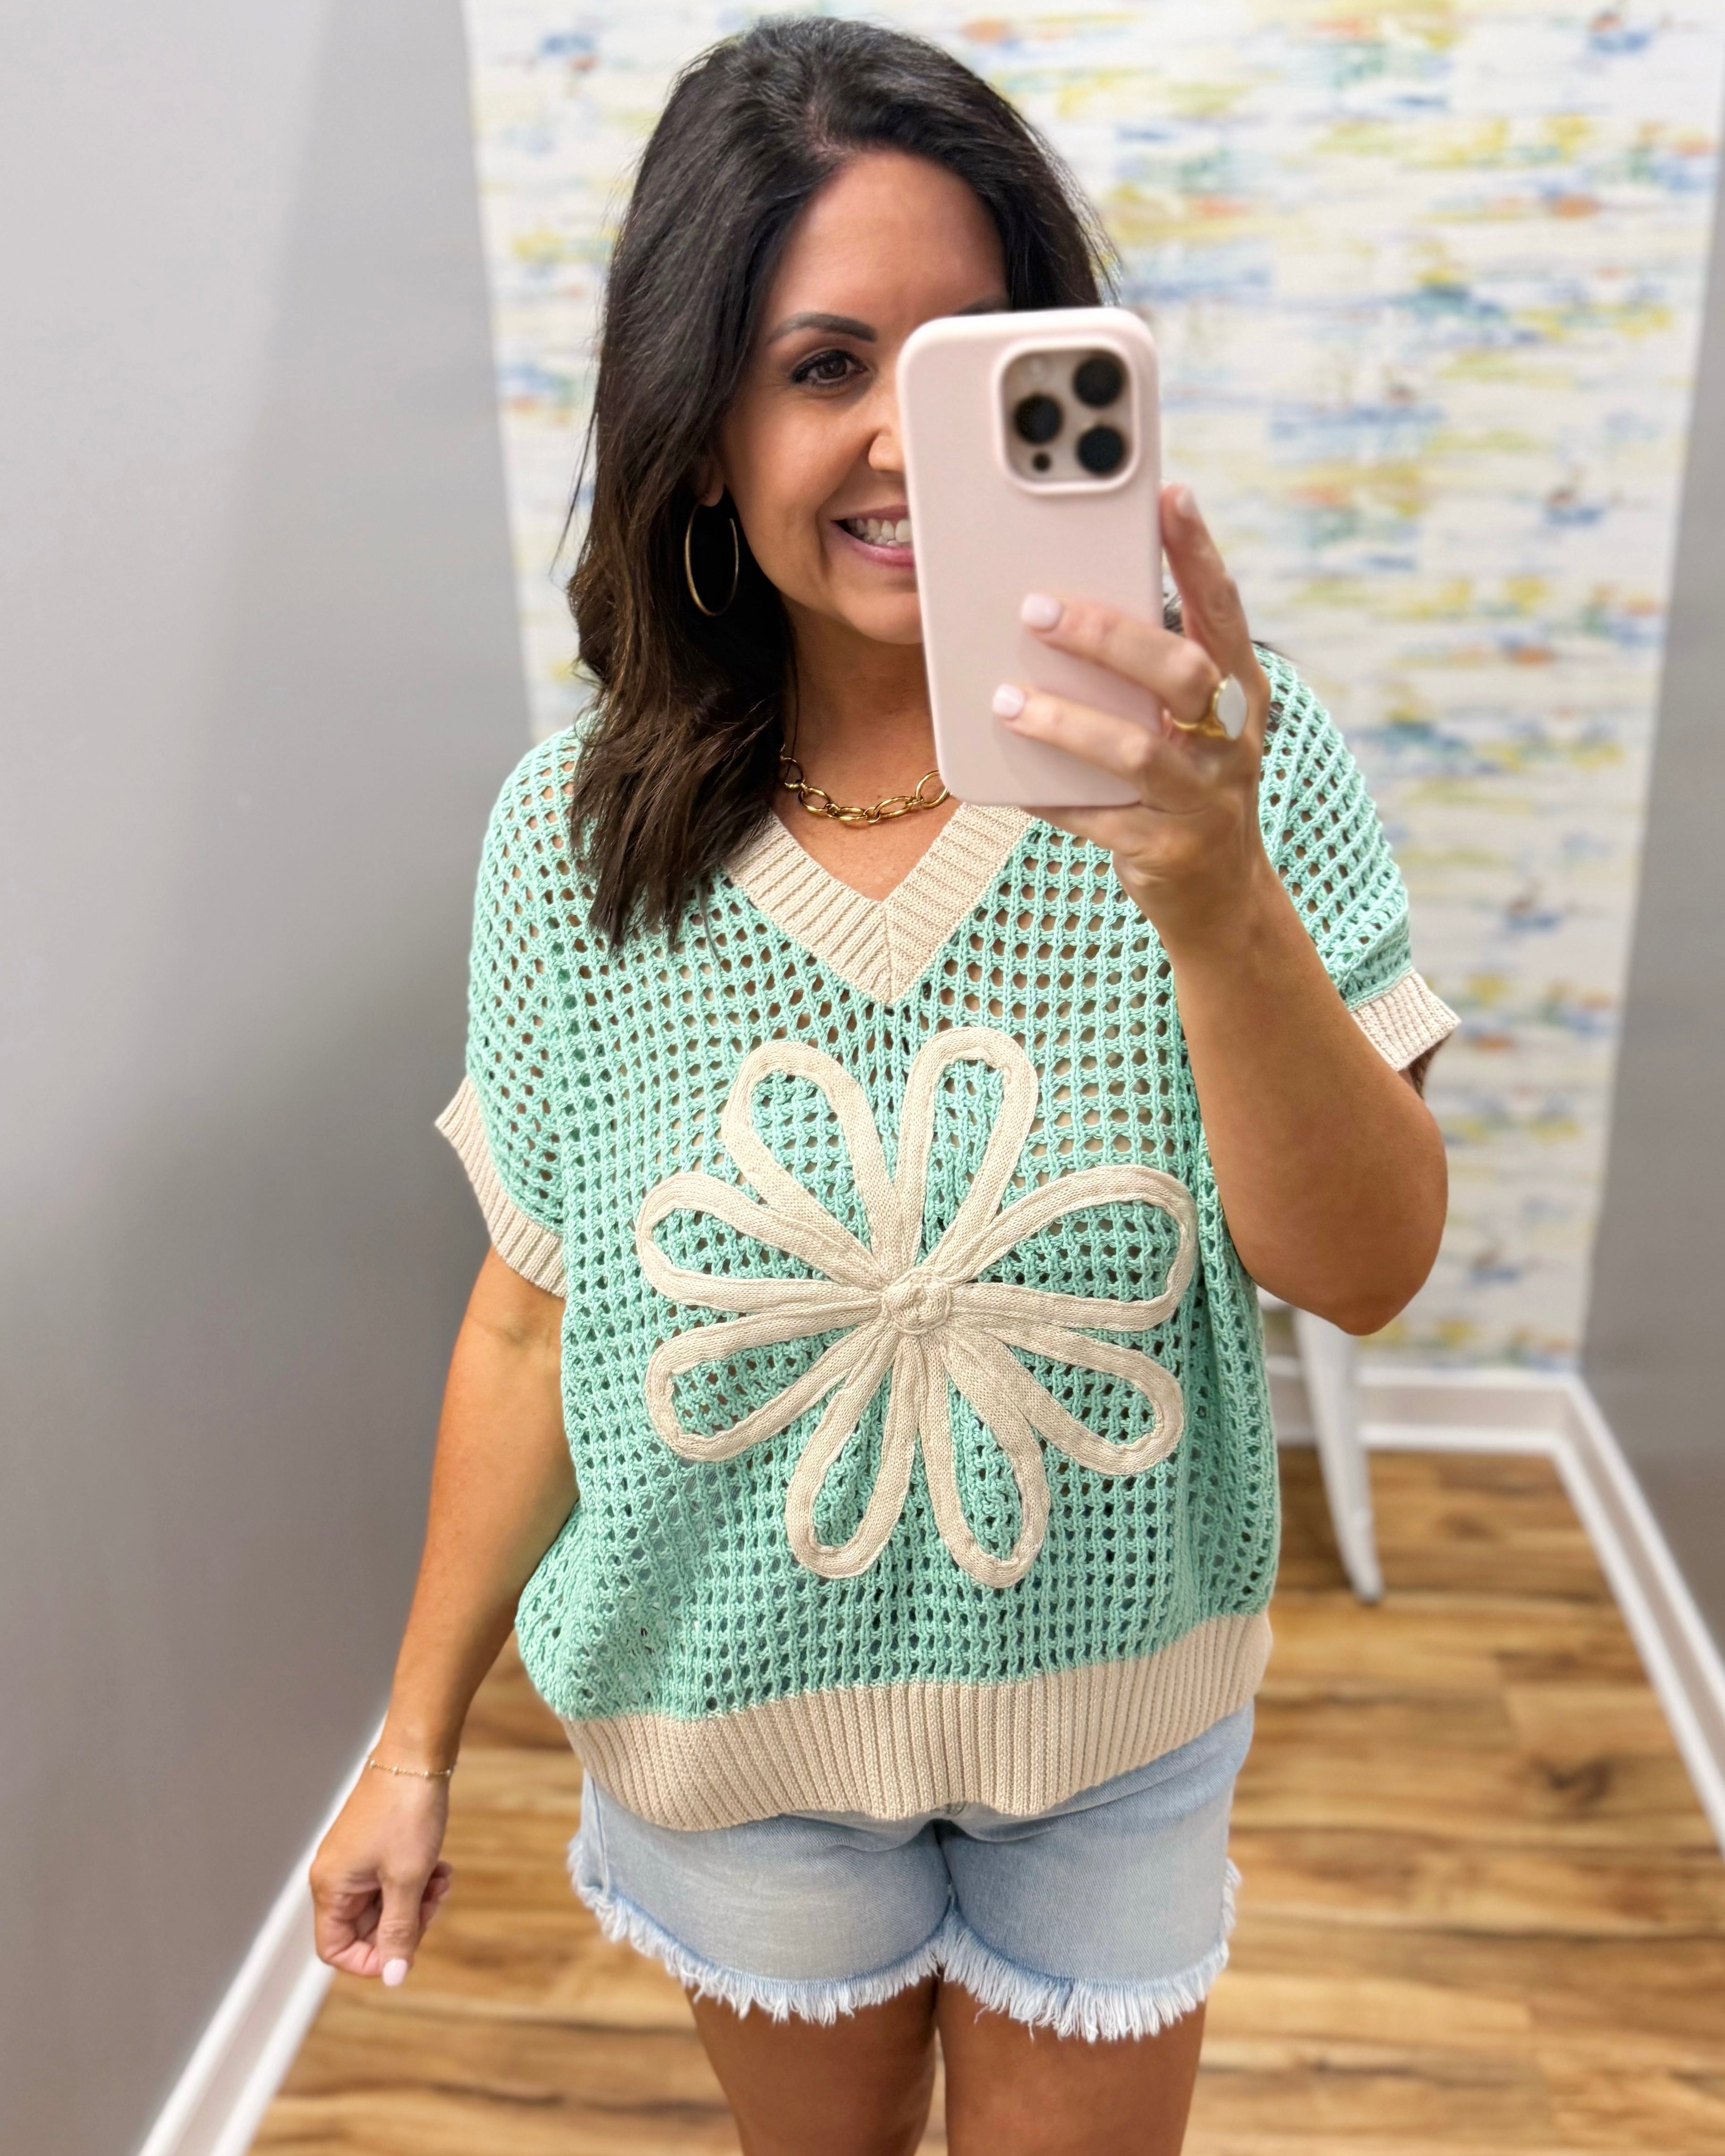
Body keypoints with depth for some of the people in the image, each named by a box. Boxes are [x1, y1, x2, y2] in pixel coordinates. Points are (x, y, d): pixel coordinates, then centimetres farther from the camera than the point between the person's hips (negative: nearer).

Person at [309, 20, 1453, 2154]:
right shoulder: (574, 834, -14)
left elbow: (1368, 1274, -20)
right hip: (734, 1721, 1)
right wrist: (417, 1740, 3)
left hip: (1116, 1719, 0)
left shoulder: (1218, 762, -17)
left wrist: (1219, 906, -39)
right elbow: (532, 1323, -6)